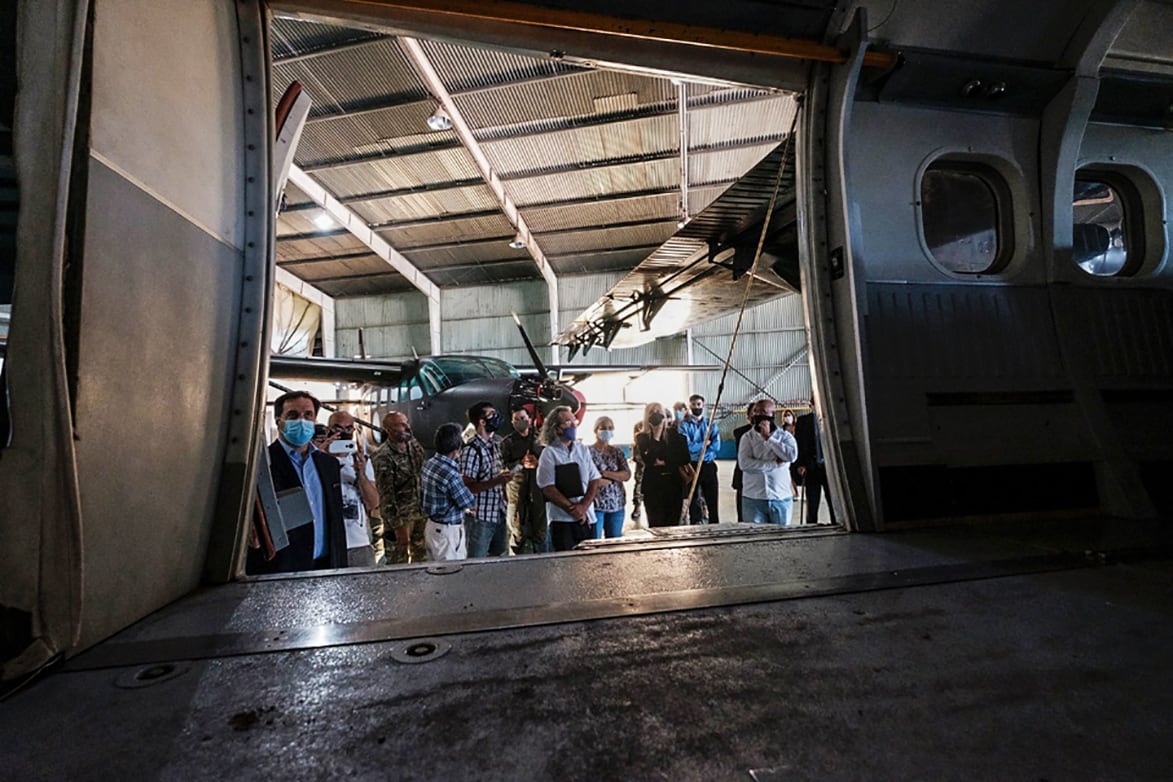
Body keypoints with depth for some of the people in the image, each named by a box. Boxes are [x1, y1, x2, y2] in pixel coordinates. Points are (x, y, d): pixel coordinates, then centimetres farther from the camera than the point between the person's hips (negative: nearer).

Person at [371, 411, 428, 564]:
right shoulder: (383, 456, -20)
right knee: (398, 562, 10)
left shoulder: (414, 445, 0)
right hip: (399, 516, -6)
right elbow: (386, 495, -18)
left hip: (420, 511, 6)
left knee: (421, 557, 20)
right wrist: (397, 525, -17)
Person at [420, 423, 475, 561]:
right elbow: (469, 502, -15)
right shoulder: (450, 474, -29)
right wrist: (464, 481, 0)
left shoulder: (428, 464, -3)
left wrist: (462, 509, 14)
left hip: (432, 525, 8)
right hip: (448, 531, -8)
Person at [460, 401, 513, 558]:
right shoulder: (471, 450, -18)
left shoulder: (496, 444, 6)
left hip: (498, 514, 7)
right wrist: (496, 481, -29)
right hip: (480, 518, -7)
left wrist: (504, 478, -1)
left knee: (498, 559, 19)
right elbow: (467, 487, -20)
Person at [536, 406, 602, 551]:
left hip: (586, 518, 5)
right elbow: (548, 489, -11)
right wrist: (573, 509, -12)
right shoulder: (549, 453, -4)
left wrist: (583, 506, -9)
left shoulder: (583, 450, 9)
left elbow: (595, 480, 5)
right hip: (562, 519, -4)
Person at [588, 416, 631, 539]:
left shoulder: (617, 452, 9)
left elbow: (627, 475, -1)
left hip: (617, 505, 5)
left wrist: (605, 473, -14)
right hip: (596, 505, -4)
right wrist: (615, 478, -8)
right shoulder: (589, 452, -6)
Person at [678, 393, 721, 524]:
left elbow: (716, 445, -7)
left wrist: (697, 447, -15)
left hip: (708, 466, 2)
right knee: (693, 500, 8)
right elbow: (686, 446, -14)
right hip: (691, 466, -2)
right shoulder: (684, 425, -1)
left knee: (712, 500, 6)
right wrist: (705, 444, -8)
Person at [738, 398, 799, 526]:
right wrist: (775, 464, -14)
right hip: (753, 499, -1)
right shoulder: (747, 437, 1)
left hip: (781, 498, 1)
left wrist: (768, 437, -14)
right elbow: (744, 463, -14)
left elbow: (792, 456, -15)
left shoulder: (785, 435, 4)